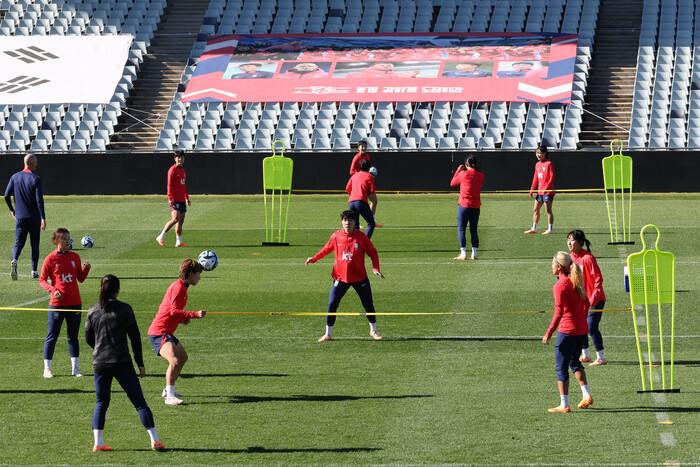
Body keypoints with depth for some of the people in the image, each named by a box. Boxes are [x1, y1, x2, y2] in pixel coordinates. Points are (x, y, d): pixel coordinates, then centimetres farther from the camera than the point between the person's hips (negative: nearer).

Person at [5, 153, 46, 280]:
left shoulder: (14, 177, 4)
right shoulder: (35, 179, -8)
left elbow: (6, 195, 4)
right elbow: (39, 199, -14)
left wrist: (11, 209, 20)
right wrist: (43, 218, -15)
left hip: (20, 217, 3)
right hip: (34, 217, -3)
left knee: (19, 243, 2)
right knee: (35, 244, 9)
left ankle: (14, 260, -29)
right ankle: (34, 272, 8)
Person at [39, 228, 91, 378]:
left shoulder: (75, 257, 7)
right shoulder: (50, 259, -4)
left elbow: (80, 278, 12)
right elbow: (42, 280, -1)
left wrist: (86, 269, -7)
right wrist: (53, 290, -17)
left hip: (74, 302, 3)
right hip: (57, 303, -3)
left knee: (73, 336, 9)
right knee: (52, 336, 1)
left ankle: (75, 367, 15)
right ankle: (47, 369, 8)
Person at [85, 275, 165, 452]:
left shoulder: (93, 311, 4)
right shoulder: (124, 309, -5)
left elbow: (88, 339, 11)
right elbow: (135, 337, -3)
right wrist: (140, 363, 4)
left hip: (100, 364, 3)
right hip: (122, 364, -3)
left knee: (101, 404, 14)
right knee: (139, 401, 2)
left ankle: (98, 443, 4)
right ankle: (155, 439, 1)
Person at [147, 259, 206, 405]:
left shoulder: (181, 287, 16)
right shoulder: (178, 287, -16)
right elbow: (174, 311, -26)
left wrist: (183, 319, 5)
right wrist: (195, 314, -30)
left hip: (167, 332, 11)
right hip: (159, 332, -11)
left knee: (183, 357, 24)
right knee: (175, 360, -24)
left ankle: (169, 390, 34)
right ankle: (169, 396, -25)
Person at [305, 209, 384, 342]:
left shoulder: (362, 237, -7)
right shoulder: (336, 236, -3)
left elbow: (373, 254, 1)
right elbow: (326, 249, 13)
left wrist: (375, 268, -13)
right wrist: (314, 258, 1)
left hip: (359, 277, -1)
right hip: (340, 278, 1)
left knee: (368, 305, 6)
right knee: (332, 304, -5)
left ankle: (373, 331, 27)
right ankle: (328, 334, 8)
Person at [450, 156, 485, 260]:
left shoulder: (463, 174, -8)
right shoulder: (480, 176, 2)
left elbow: (452, 183, 7)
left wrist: (458, 170, 17)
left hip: (464, 205, -4)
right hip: (476, 206, 4)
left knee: (461, 229, 0)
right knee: (474, 230, 12)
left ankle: (463, 253, -8)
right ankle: (474, 253, 10)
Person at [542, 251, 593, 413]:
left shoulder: (560, 285, -14)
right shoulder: (575, 281, 9)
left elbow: (559, 312, -19)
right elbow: (586, 303, 17)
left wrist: (548, 333, -17)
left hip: (567, 329, -8)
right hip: (582, 329, 8)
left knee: (561, 366, 1)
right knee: (574, 362, 24)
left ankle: (564, 404, 3)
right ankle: (586, 395, 15)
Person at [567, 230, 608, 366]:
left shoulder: (588, 258, -18)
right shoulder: (571, 257, 5)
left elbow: (598, 279, -17)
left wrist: (593, 299, -20)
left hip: (595, 299, -8)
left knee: (591, 327, -13)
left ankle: (601, 358, -3)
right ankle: (585, 355, 23)